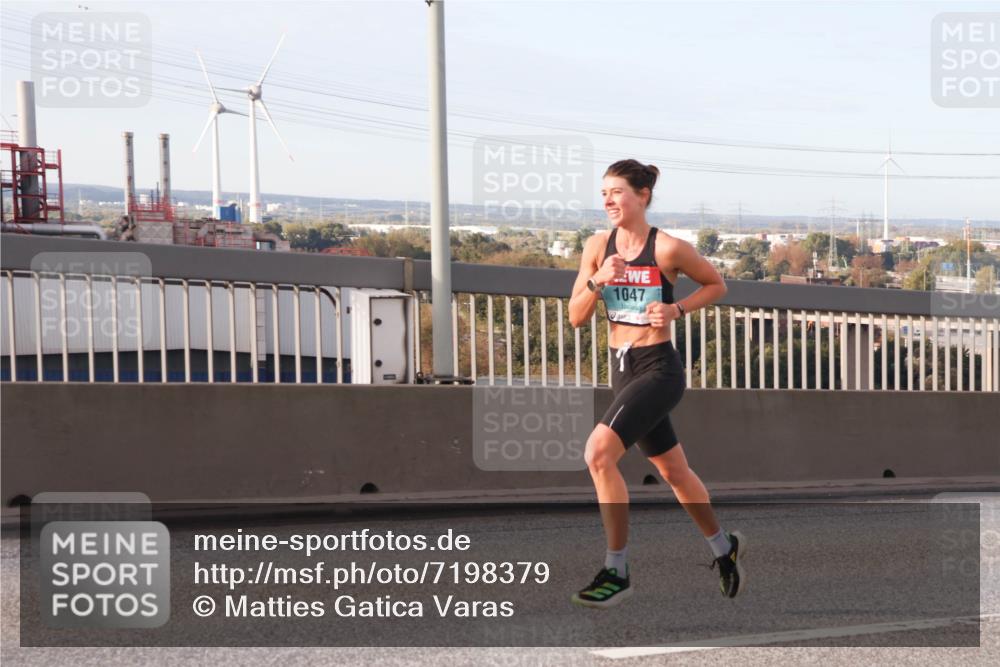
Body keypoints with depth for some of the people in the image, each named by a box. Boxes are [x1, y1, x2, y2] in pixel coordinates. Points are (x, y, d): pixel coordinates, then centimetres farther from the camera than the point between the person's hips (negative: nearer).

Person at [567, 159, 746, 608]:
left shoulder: (668, 248, -11)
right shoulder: (598, 246, 2)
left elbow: (716, 285, 4)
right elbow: (576, 318, 2)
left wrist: (677, 309, -12)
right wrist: (598, 281, -16)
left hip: (658, 368, -7)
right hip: (622, 369, 7)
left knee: (598, 452, -23)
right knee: (672, 470, 19)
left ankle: (616, 571, -14)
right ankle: (724, 547, 42)